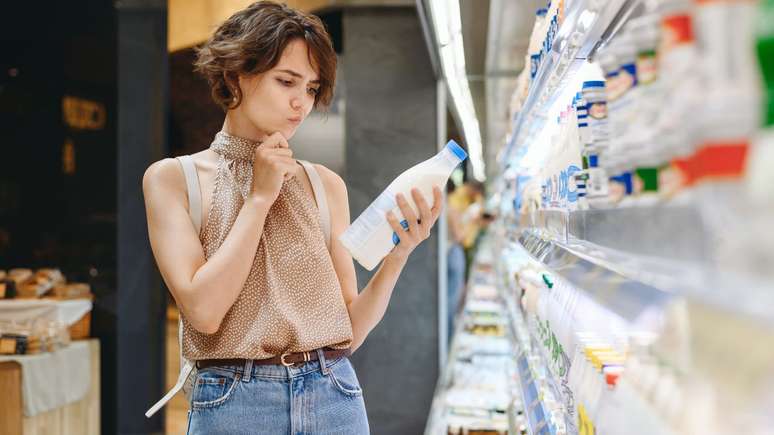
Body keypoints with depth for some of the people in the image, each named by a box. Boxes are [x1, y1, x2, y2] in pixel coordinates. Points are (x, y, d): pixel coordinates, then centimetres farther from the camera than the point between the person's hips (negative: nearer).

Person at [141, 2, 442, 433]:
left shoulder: (326, 185, 4)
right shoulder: (173, 178, -2)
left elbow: (350, 331, 3)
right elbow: (203, 310, -14)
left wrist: (398, 255, -12)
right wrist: (259, 197, -10)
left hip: (334, 397, 2)